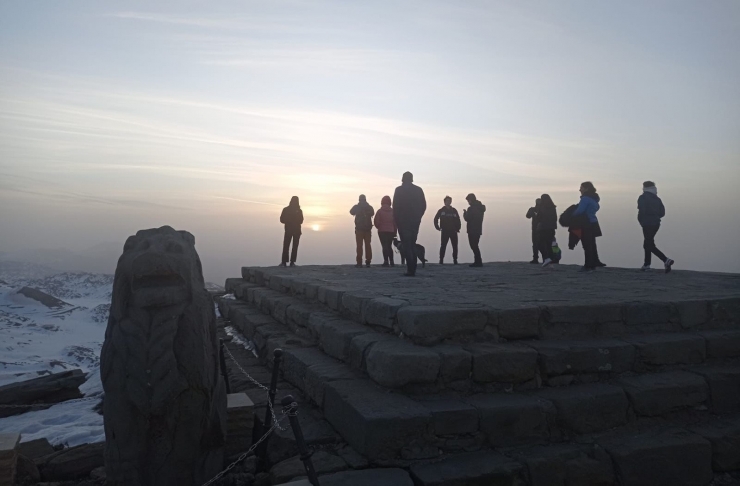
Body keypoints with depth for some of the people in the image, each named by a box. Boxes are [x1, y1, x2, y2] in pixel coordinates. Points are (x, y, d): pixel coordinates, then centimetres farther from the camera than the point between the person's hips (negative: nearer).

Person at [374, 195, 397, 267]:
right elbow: (395, 222, 3)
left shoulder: (379, 211, -4)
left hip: (382, 231, -3)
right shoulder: (393, 211, 4)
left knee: (384, 246, -3)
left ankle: (386, 261, -11)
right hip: (391, 231, 3)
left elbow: (376, 222, -7)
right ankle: (391, 262, 12)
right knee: (389, 246, 14)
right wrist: (395, 231, 9)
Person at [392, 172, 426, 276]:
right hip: (415, 222, 4)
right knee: (413, 245, 13)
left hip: (403, 221, -4)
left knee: (407, 246, -3)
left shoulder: (399, 190, -5)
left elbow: (396, 207, -9)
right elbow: (423, 206, 6)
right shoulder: (418, 190, 7)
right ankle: (413, 270, 12)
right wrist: (417, 217, 13)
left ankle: (410, 270, -11)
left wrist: (396, 220, 0)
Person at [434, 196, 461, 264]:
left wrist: (458, 228, 2)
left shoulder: (454, 211, 8)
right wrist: (438, 227, 1)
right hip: (445, 231, -2)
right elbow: (436, 219, 8)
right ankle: (441, 260, 0)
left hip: (453, 231, 2)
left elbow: (458, 220, 11)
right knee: (443, 246, -4)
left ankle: (455, 260, 7)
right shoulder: (441, 211, 3)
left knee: (455, 246, 1)